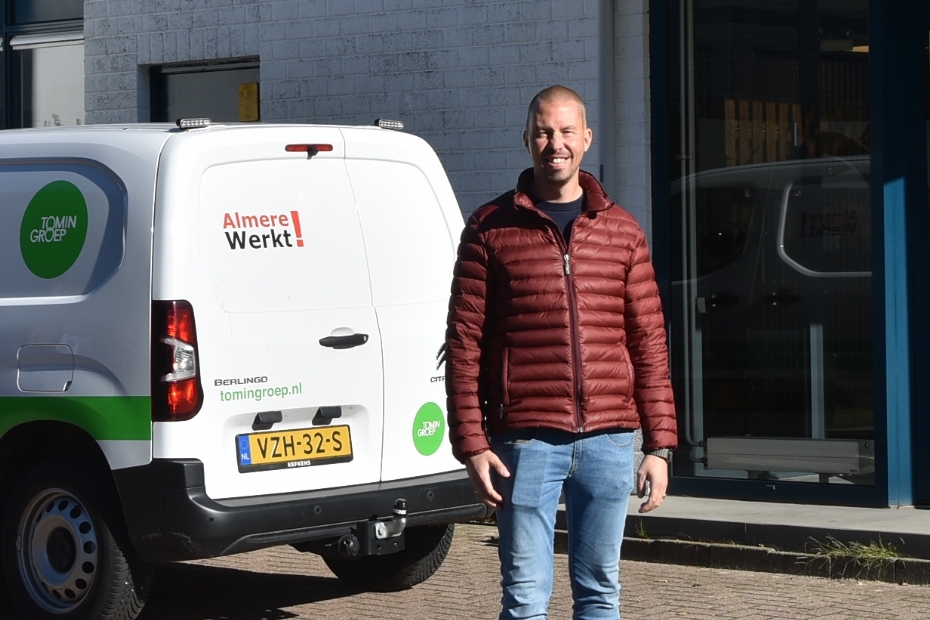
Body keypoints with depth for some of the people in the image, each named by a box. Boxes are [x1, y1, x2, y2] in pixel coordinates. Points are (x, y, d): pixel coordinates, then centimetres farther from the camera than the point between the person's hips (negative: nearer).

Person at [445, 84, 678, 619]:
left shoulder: (621, 231, 10)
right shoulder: (492, 228, 3)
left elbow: (650, 344, 10)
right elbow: (463, 341, 1)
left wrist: (660, 445, 4)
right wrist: (472, 445, -7)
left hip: (608, 441, 3)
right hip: (526, 441, -2)